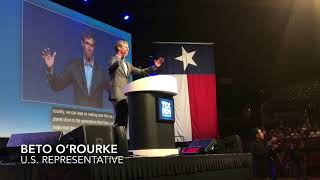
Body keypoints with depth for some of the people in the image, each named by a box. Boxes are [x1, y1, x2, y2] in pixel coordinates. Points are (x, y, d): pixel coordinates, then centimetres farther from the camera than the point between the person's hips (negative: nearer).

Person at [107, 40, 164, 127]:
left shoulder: (128, 65, 27)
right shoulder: (113, 60, 4)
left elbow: (140, 72, 23)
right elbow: (110, 67, -19)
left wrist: (154, 67, 15)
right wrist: (120, 58, -34)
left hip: (126, 95, 8)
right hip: (117, 94, -8)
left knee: (124, 119, 0)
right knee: (121, 119, -18)